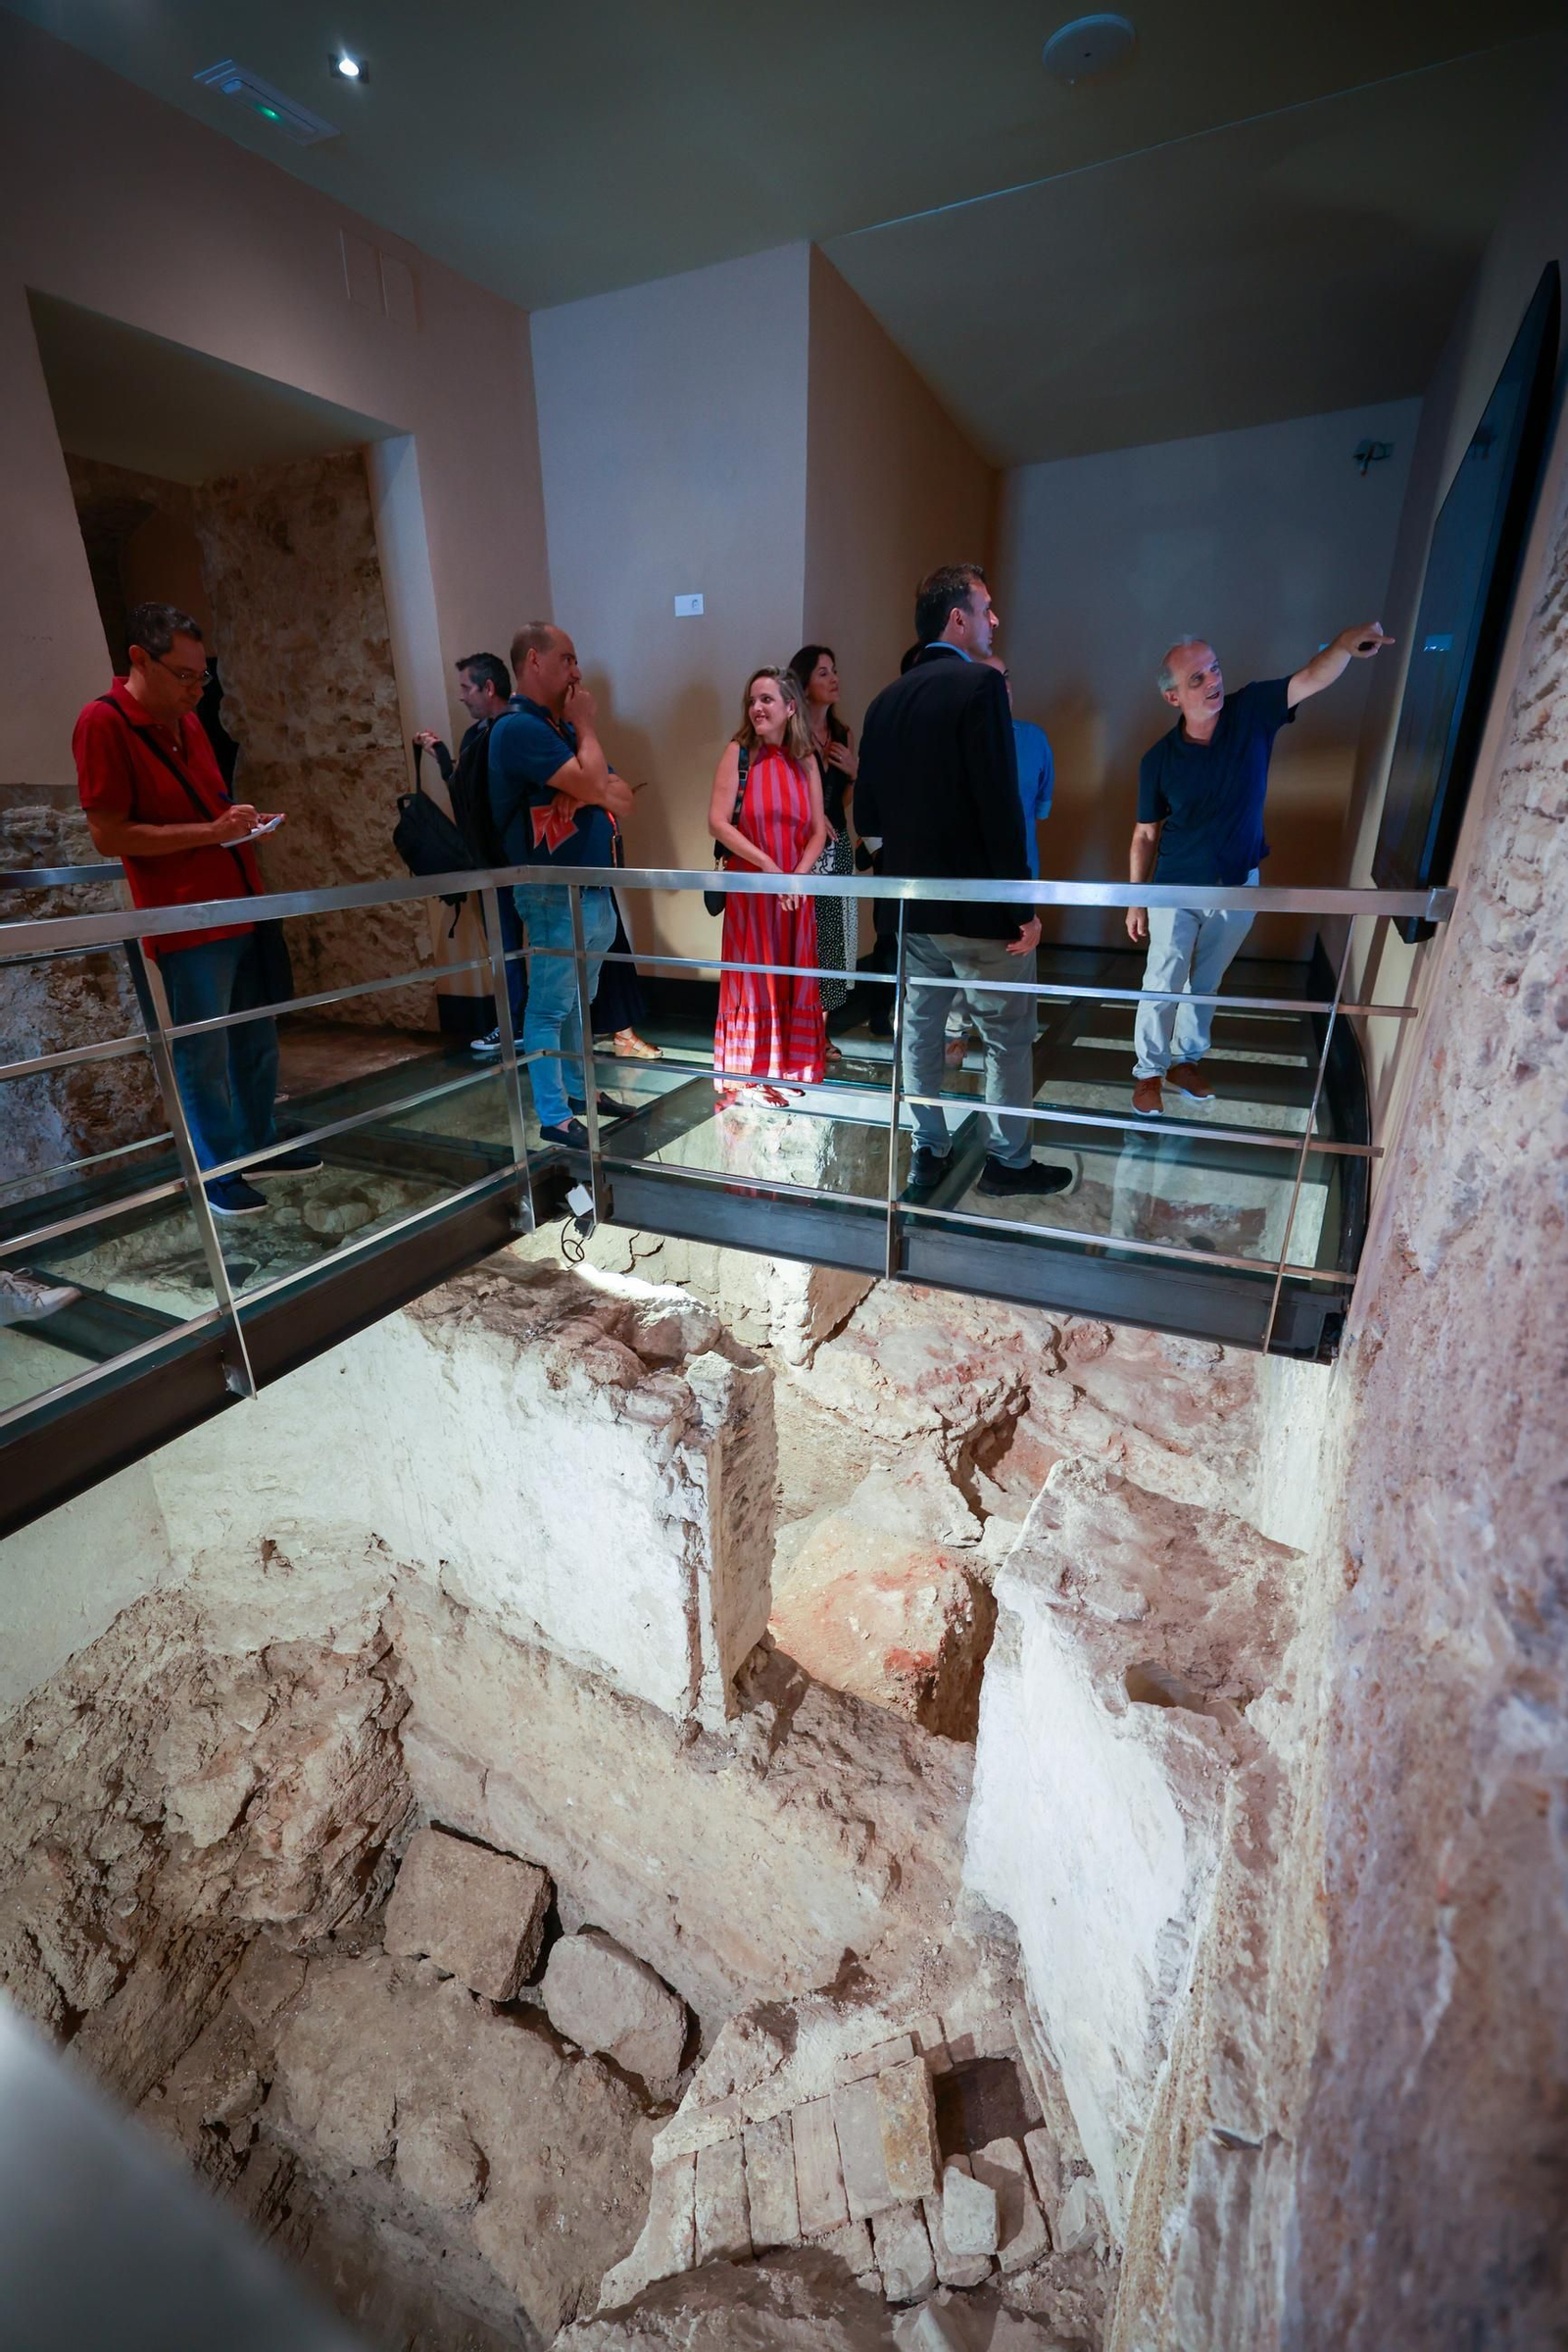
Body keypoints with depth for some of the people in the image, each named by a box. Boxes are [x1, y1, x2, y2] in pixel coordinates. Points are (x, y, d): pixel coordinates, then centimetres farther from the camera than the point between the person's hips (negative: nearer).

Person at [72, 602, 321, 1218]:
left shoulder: (187, 720, 15)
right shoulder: (103, 722, -9)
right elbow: (109, 835, -14)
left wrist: (242, 818, 7)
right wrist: (211, 831, -18)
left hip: (240, 908, 8)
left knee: (257, 1042, 14)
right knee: (205, 1057, 0)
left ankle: (260, 1147, 29)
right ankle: (218, 1174, 13)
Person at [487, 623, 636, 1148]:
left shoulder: (563, 726, 17)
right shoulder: (519, 727, -12)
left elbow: (622, 797, 11)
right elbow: (592, 784, -23)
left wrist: (588, 789, -10)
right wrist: (587, 725, -6)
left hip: (594, 888, 9)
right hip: (554, 894, -9)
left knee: (579, 1001, 17)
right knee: (549, 1006, -1)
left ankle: (579, 1088, 29)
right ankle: (554, 1116, 5)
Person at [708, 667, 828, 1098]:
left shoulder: (805, 760, 8)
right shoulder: (738, 752, -2)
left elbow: (818, 831, 6)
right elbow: (718, 823, -11)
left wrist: (798, 874, -11)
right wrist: (769, 866, -16)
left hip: (795, 890, 4)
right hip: (749, 886, -4)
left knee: (792, 981, 7)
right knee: (751, 979, 0)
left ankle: (787, 1073, 19)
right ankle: (743, 1080, 9)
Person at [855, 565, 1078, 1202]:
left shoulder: (886, 700, 8)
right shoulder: (980, 684, -12)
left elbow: (867, 814, 8)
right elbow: (1000, 806, -19)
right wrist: (1023, 906, -15)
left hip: (912, 903, 7)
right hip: (978, 906, -6)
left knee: (920, 1028, 14)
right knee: (1009, 1037, 7)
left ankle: (927, 1153, 23)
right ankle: (1009, 1161, 17)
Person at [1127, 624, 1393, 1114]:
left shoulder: (1253, 711, -8)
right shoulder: (1158, 760, -12)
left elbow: (1311, 678, -21)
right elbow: (1145, 836, -5)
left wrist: (1345, 643, -44)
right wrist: (1135, 903, -4)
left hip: (1239, 887, 2)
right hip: (1176, 890, -2)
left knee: (1204, 982, 16)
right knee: (1164, 984, 3)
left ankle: (1185, 1062, 31)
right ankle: (1149, 1071, 20)